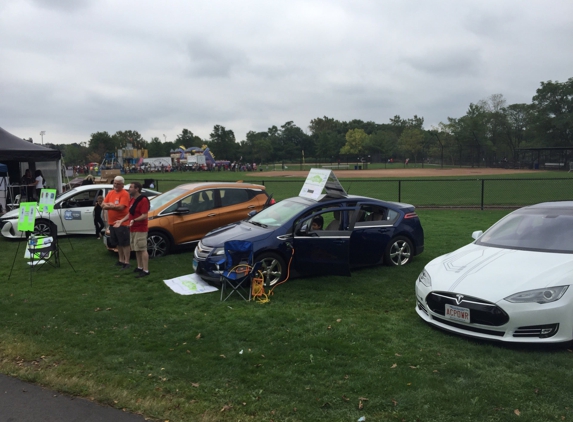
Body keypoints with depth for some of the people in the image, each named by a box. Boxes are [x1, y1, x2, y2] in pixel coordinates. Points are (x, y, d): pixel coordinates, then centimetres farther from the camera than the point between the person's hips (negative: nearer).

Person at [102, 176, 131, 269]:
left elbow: (121, 207, -22)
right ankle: (121, 260, 27)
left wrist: (108, 206, -12)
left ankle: (126, 262, -1)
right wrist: (110, 205, -15)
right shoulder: (110, 193, 11)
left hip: (122, 223, -8)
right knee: (118, 243, 17)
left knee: (125, 243, -4)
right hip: (112, 223, 8)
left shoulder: (124, 194, -12)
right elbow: (103, 205, 7)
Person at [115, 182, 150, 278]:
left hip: (140, 229, -9)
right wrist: (121, 220, 10)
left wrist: (134, 220, -33)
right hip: (133, 229, 9)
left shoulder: (143, 200, -16)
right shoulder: (132, 200, 13)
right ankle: (139, 267, 25)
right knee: (137, 249, 15)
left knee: (142, 249, -9)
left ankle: (145, 270, -7)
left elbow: (144, 216, -21)